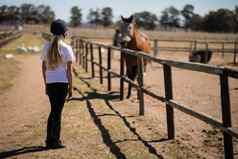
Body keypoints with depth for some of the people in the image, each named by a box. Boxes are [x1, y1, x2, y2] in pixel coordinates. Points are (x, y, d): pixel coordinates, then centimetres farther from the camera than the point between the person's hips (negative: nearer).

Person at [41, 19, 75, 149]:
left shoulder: (46, 47, 5)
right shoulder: (66, 48, -8)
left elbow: (43, 67, 9)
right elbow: (69, 70, -9)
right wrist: (71, 87, -2)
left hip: (50, 83, 4)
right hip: (62, 83, -4)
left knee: (53, 111, 17)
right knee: (57, 111, 3)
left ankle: (49, 140, 22)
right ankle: (54, 141, 9)